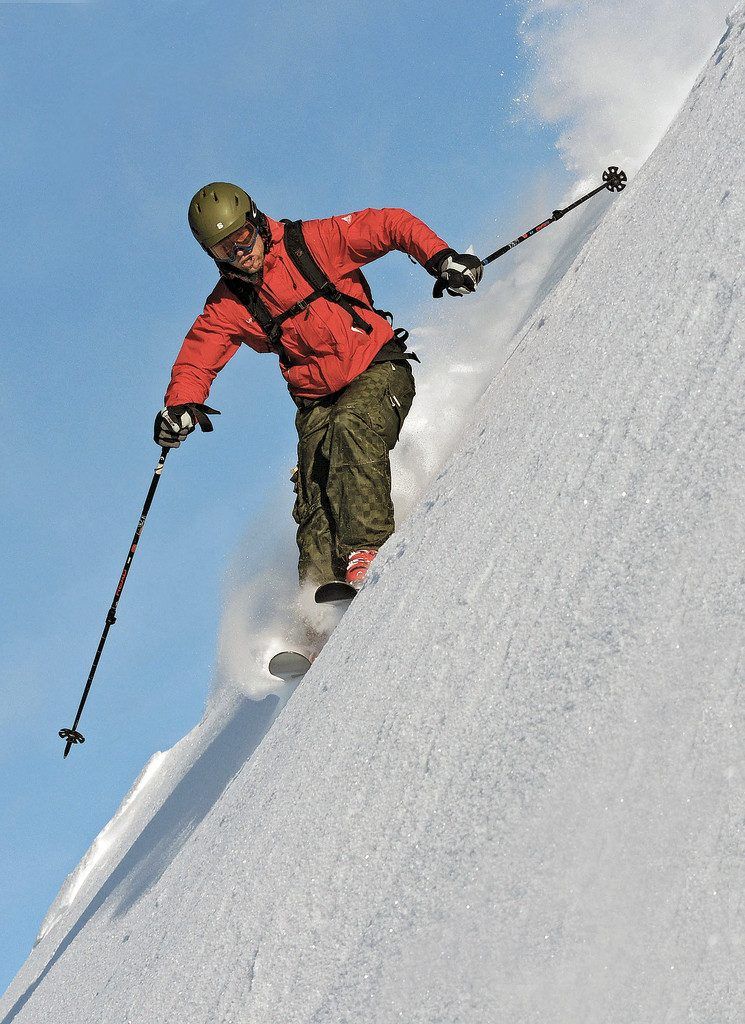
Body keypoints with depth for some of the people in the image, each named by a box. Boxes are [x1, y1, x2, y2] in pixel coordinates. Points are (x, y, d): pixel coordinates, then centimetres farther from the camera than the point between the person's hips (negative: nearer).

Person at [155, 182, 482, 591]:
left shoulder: (312, 242, -6)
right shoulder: (228, 304, 4)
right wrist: (181, 405, -20)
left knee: (351, 427, -34)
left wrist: (440, 257, -19)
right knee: (316, 507, -11)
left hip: (378, 370, -4)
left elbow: (391, 225, -5)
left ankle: (367, 549, -39)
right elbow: (197, 356, 1)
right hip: (318, 402, 4)